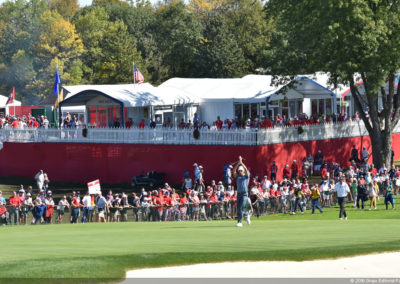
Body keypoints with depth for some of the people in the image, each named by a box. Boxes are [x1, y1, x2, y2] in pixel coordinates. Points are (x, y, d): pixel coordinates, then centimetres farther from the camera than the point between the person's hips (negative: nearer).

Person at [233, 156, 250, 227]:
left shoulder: (246, 176, 4)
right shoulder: (237, 176, 13)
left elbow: (246, 170, -12)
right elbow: (234, 170, -1)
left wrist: (241, 162, -12)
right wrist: (238, 163, -9)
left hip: (244, 193, -5)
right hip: (239, 193, 5)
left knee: (241, 207, -15)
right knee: (238, 208, 3)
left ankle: (240, 222, -18)